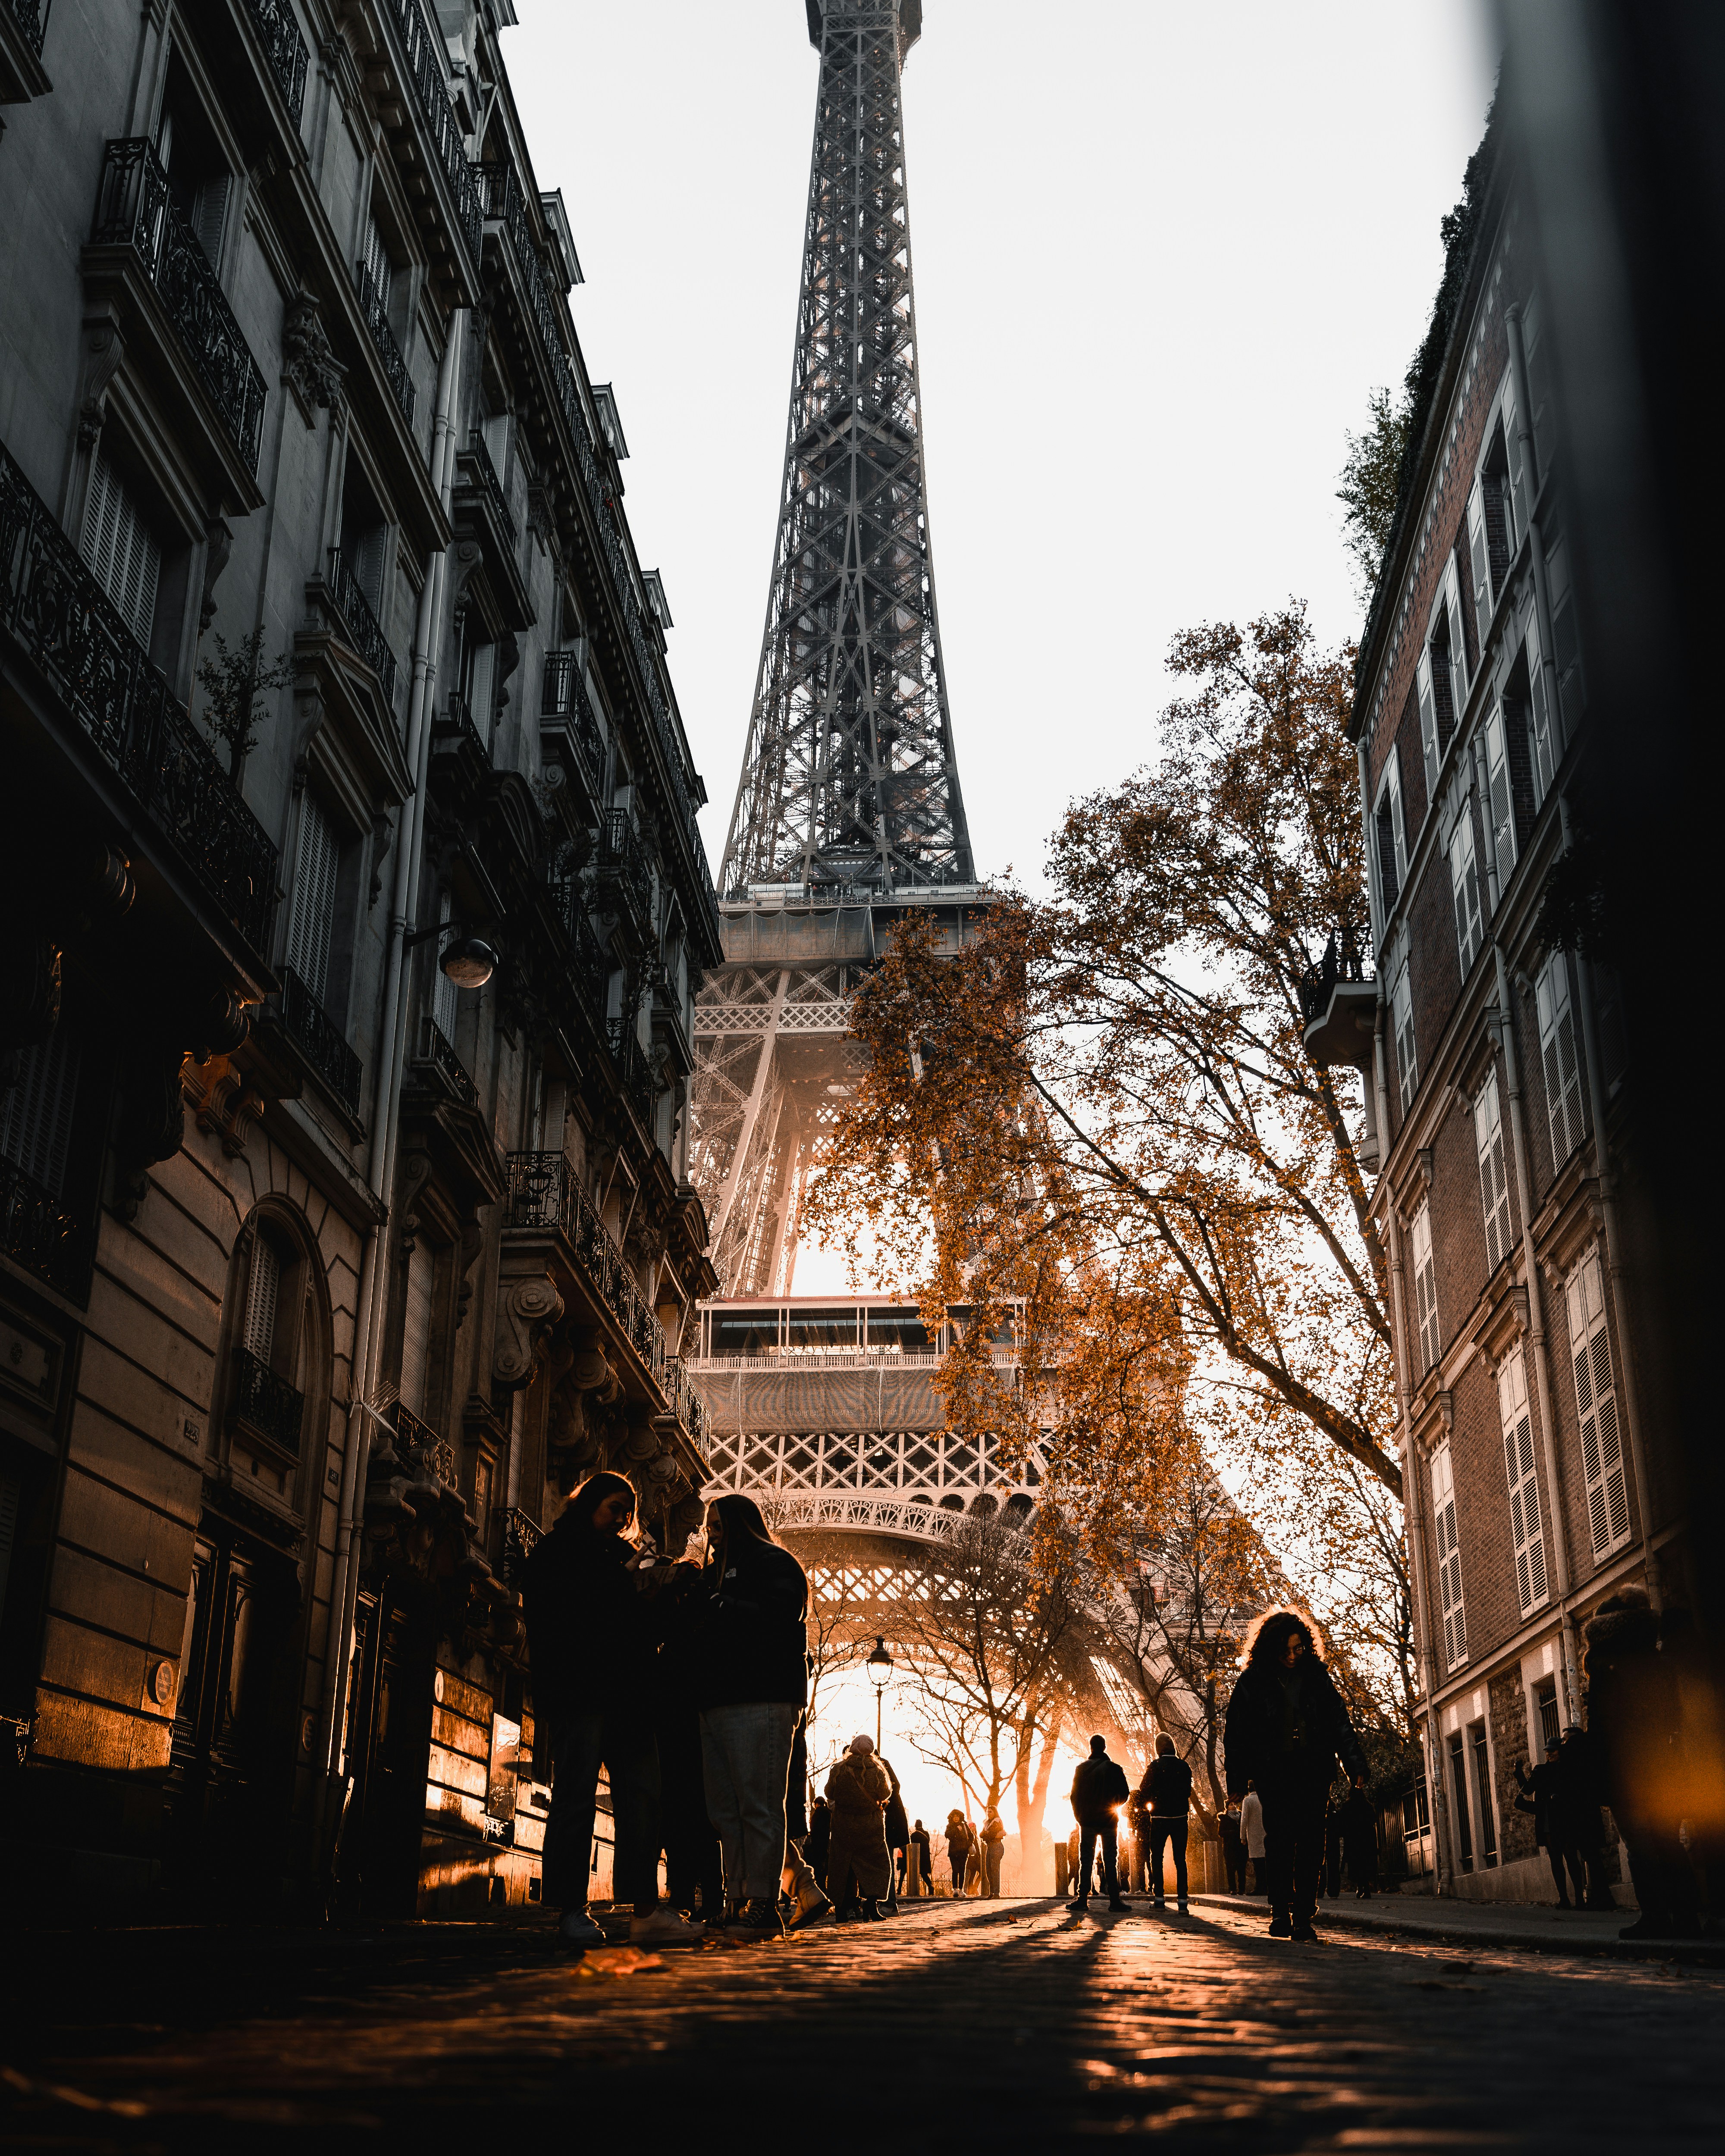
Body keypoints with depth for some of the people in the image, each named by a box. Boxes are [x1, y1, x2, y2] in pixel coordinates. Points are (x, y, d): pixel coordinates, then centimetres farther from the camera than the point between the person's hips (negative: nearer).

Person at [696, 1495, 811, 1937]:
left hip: (760, 1700, -8)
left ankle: (763, 1907, -10)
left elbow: (775, 1619, -13)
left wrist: (716, 1607, -7)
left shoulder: (775, 1564, 4)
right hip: (717, 1702, 8)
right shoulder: (718, 1572, 29)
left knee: (759, 1807, -10)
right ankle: (739, 1904, 4)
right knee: (726, 1812, 3)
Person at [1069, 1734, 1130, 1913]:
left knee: (1086, 1861, 4)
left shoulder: (1081, 1769, 0)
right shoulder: (1114, 1769, -4)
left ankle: (1083, 1899, -2)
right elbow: (1125, 1793, -4)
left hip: (1087, 1821, 0)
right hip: (1108, 1821, 0)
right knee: (1110, 1861, 3)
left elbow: (1075, 1795, 2)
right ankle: (1115, 1900, -2)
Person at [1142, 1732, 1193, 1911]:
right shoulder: (1184, 1766, 0)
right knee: (1180, 1859, 6)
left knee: (1157, 1858, 8)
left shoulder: (1155, 1766, -8)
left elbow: (1144, 1792, -5)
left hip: (1160, 1818, -2)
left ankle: (1158, 1898, 2)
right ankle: (1182, 1898, -1)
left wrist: (1149, 1802, 16)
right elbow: (1188, 1792, 10)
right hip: (1180, 1817, 2)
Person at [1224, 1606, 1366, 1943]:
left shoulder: (1316, 1677, 9)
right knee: (1280, 1839, -10)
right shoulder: (1252, 1683, 3)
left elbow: (1340, 1723, 11)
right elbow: (1236, 1735, 5)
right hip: (1274, 1771, -2)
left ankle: (1303, 1917, -1)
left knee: (1311, 1842, -4)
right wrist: (1236, 1782, 1)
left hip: (1313, 1770, 2)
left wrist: (1355, 1766, 2)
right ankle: (1280, 1913, -2)